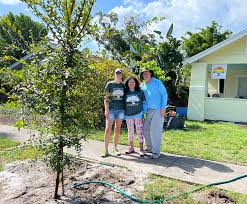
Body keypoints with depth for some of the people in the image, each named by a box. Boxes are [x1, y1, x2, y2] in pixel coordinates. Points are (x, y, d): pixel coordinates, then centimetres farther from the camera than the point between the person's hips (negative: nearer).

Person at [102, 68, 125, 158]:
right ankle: (106, 150, 1)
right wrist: (106, 109, -8)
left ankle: (115, 148, 21)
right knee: (108, 129, -5)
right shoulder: (110, 84, 2)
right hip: (111, 109, -3)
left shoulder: (123, 85, 10)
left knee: (117, 129, 9)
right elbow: (106, 98, 1)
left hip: (121, 109, 3)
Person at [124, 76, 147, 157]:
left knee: (139, 131, -4)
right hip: (128, 115, 2)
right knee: (130, 132, 11)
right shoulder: (125, 93, 2)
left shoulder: (140, 92, 1)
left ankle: (141, 149, 5)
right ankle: (131, 148, 24)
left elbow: (144, 102, 7)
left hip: (138, 114, -2)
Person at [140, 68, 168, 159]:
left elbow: (164, 94, -5)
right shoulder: (142, 86, 13)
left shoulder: (157, 82, -1)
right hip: (148, 110, 6)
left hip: (158, 110, -5)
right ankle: (149, 148, 25)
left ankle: (156, 151, 2)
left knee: (155, 130, -7)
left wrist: (163, 108, -12)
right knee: (146, 129, 7)